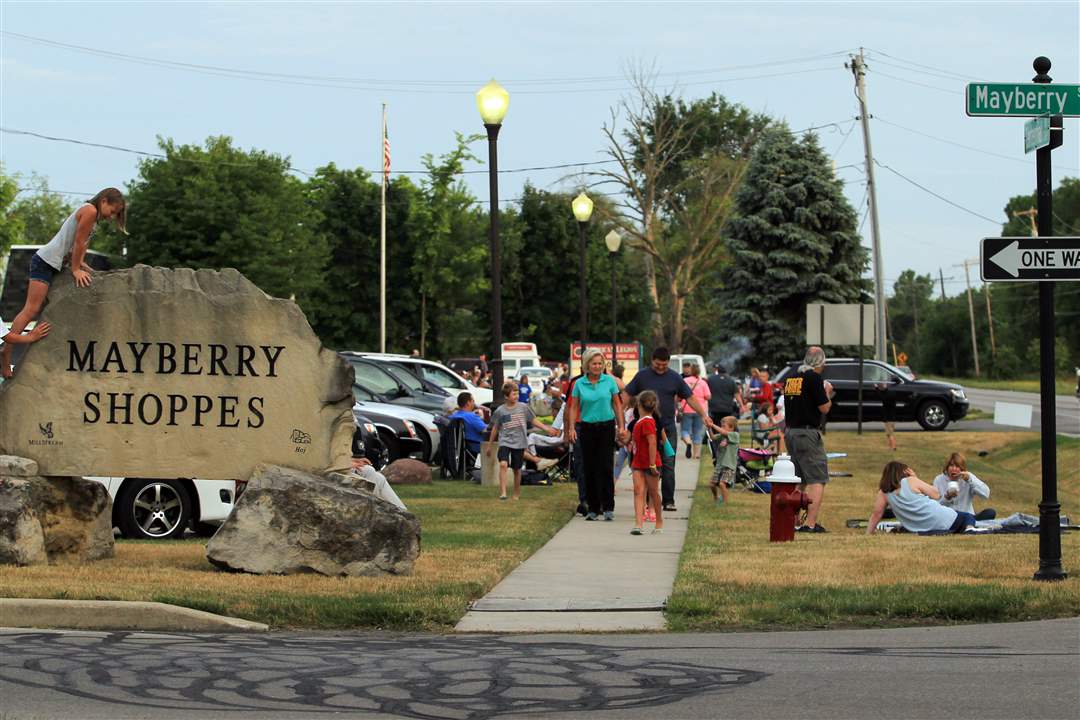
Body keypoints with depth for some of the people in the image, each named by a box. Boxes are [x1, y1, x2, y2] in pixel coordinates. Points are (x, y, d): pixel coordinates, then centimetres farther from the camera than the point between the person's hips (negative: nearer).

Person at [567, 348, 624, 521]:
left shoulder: (609, 381, 1)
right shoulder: (579, 384, 2)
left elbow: (617, 404, 7)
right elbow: (574, 407, 6)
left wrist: (621, 426, 3)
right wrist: (571, 428, -4)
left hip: (607, 427, -1)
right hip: (587, 428, 1)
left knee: (606, 467, -6)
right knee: (589, 469, 2)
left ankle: (608, 507, -2)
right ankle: (593, 508, 10)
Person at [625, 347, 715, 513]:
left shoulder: (675, 378, 6)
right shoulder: (642, 376, 3)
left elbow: (690, 398, 9)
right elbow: (627, 396, 5)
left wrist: (705, 416, 0)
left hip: (667, 427, 1)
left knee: (668, 464, -2)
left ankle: (668, 501, 3)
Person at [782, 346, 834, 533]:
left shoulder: (791, 378, 11)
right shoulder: (814, 378, -12)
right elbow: (824, 408, -13)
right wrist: (827, 393, 7)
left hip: (790, 432, 8)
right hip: (808, 433, -8)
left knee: (800, 480, 18)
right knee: (818, 480, -6)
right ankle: (811, 523, -16)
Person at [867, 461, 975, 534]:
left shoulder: (883, 493, 4)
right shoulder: (911, 481, -2)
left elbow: (876, 515, 5)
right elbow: (936, 495, 6)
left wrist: (868, 535, 14)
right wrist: (916, 479, 10)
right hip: (945, 522, -1)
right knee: (969, 518, 19)